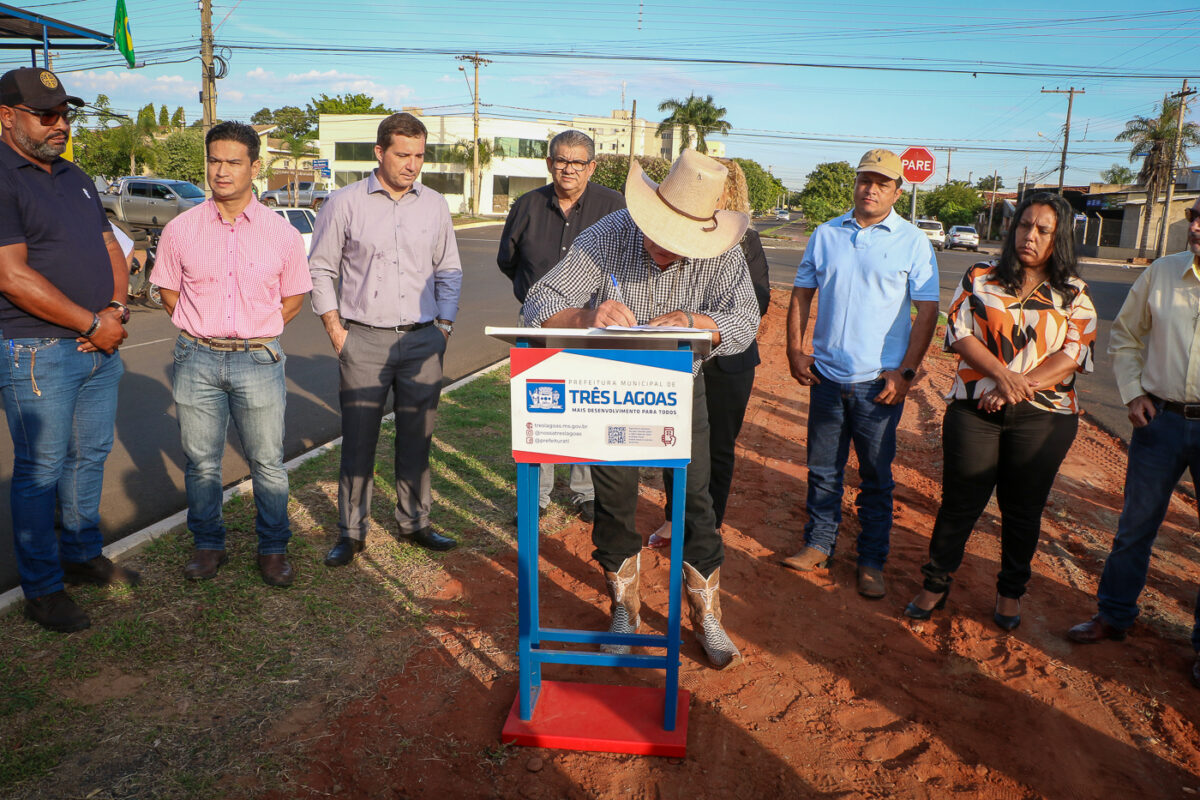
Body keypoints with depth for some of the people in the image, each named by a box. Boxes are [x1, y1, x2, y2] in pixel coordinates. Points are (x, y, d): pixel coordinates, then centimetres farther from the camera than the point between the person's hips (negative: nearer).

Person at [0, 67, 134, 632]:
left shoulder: (75, 178, 16)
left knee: (90, 456, 15)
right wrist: (92, 323, -15)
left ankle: (83, 555, 31)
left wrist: (117, 308, -3)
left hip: (101, 346, 8)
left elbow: (110, 249, 16)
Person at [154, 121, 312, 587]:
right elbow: (169, 292, 12)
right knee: (201, 461, 9)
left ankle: (273, 549, 19)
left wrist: (256, 332, 2)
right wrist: (203, 332, 3)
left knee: (267, 462, 4)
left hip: (258, 360, -1)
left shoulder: (280, 233, 1)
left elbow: (293, 296, 10)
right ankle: (208, 545, 26)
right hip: (197, 358, 1)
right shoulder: (181, 229, 2)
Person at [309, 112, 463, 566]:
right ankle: (351, 533, 14)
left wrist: (443, 327, 7)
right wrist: (335, 330, -2)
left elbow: (449, 271, 15)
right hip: (364, 340, -2)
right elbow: (320, 269, 4)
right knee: (358, 440, 1)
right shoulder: (345, 204, 0)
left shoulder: (435, 206, 9)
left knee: (417, 438, 9)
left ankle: (415, 523, 23)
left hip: (422, 340, 3)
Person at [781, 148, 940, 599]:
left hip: (879, 383, -2)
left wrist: (906, 372, -9)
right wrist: (795, 350, 1)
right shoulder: (826, 235, 7)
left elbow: (927, 312, -3)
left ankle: (872, 563, 19)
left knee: (876, 477, 7)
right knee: (823, 469, 12)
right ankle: (818, 546, 26)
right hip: (826, 375, 3)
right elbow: (802, 295, 11)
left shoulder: (913, 242, -1)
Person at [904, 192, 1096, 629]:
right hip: (975, 411, 0)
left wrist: (1017, 387, -15)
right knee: (960, 502, 5)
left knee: (1023, 509, 10)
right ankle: (936, 584, 20)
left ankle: (1010, 592, 28)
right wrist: (1002, 374, -18)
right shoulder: (980, 279, 6)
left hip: (1043, 417, 1)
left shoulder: (1075, 294, 6)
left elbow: (1074, 354, -4)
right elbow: (960, 333, -3)